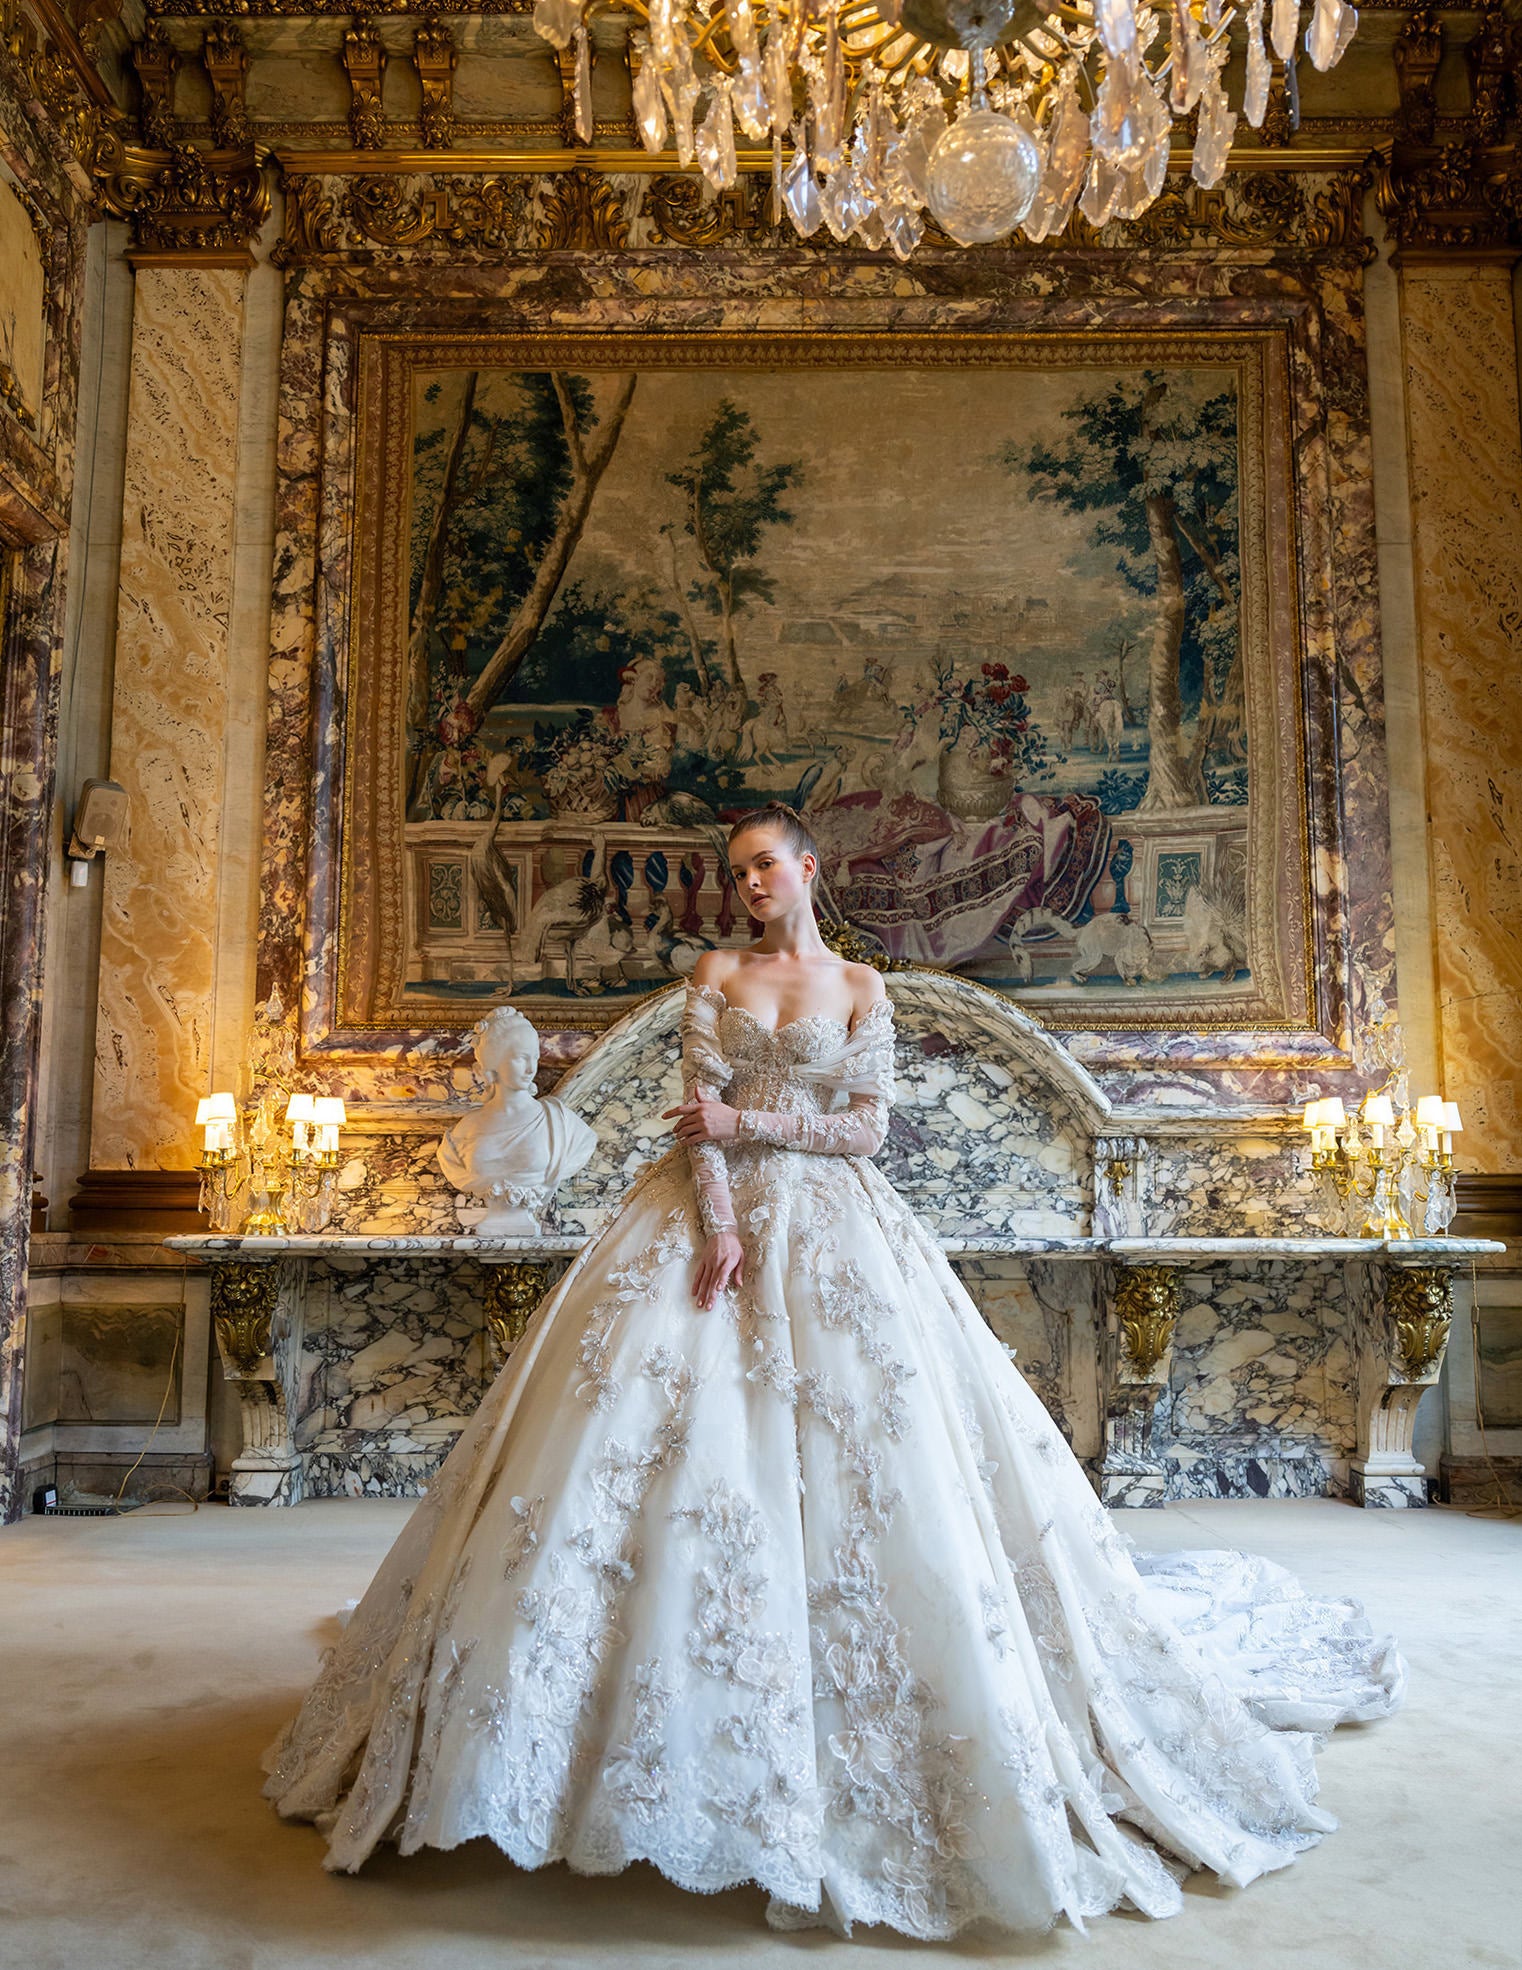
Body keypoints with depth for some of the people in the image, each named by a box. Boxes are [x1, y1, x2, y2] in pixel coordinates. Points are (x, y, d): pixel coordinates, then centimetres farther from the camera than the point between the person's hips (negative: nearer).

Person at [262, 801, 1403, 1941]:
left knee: (858, 1444, -8)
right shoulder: (718, 974, 9)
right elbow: (700, 1113, -1)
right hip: (712, 1214, 1)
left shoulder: (861, 987, 7)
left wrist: (748, 1122, -9)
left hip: (829, 1224, -1)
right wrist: (718, 1227, -15)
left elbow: (869, 1127, 0)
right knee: (676, 1438, -7)